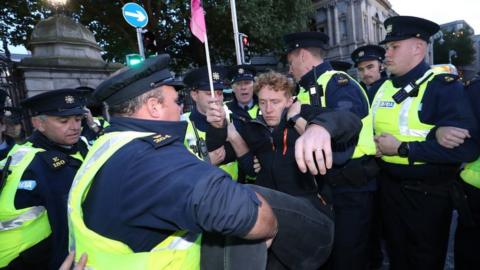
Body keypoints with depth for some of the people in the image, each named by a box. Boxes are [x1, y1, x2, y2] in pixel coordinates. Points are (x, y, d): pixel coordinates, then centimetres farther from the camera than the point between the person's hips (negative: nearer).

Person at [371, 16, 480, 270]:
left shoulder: (444, 85, -16)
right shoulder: (383, 88, 4)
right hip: (389, 188, 6)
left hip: (428, 194, -5)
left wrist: (402, 149, -23)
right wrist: (374, 145, -9)